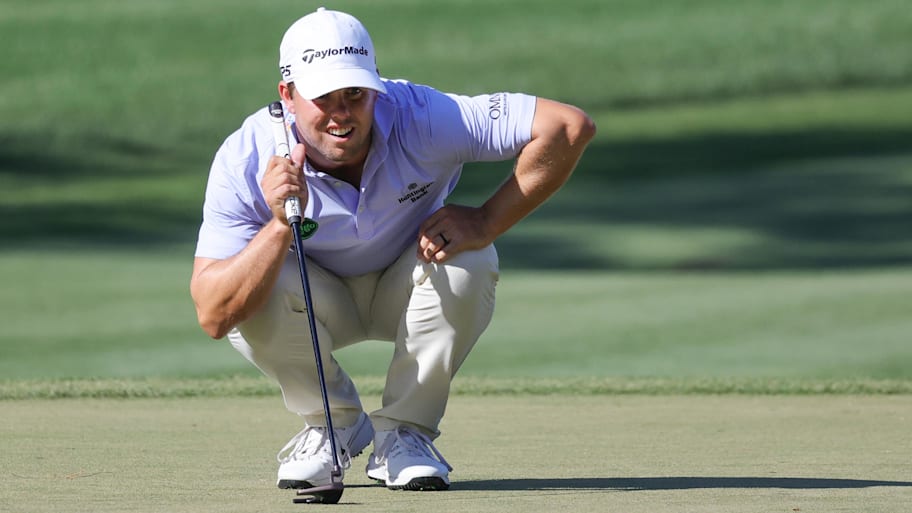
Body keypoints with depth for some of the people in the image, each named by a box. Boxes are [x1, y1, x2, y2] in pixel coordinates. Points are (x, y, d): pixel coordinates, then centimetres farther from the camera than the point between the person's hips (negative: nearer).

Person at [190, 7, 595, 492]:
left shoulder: (421, 119, -30)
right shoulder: (245, 161, -29)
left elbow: (570, 126, -32)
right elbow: (213, 316, -34)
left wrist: (486, 222, -33)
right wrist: (281, 226, -46)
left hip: (408, 290, 0)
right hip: (318, 301, 0)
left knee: (469, 261, -31)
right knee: (250, 298, -32)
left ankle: (404, 432, -11)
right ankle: (335, 424, -2)